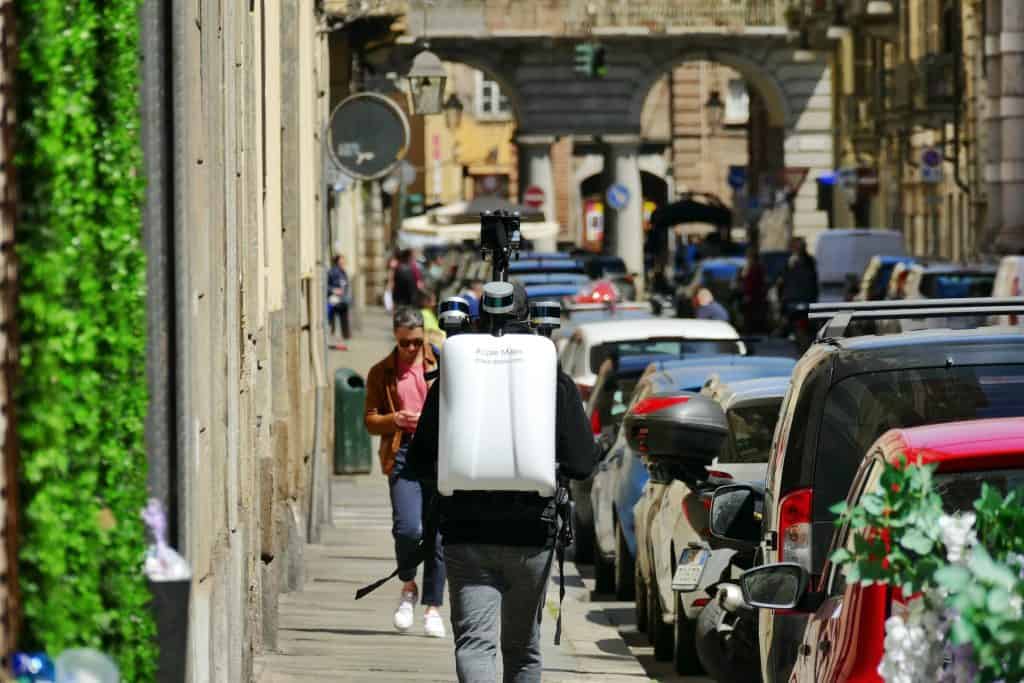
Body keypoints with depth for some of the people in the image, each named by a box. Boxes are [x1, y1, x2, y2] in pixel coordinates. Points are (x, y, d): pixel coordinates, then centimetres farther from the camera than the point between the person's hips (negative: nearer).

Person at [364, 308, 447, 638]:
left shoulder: (440, 364, 10)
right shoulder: (381, 373, 12)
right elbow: (371, 421, 12)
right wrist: (394, 419, -7)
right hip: (403, 453, 0)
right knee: (409, 528, -17)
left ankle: (433, 607, 11)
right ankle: (408, 587, 11)